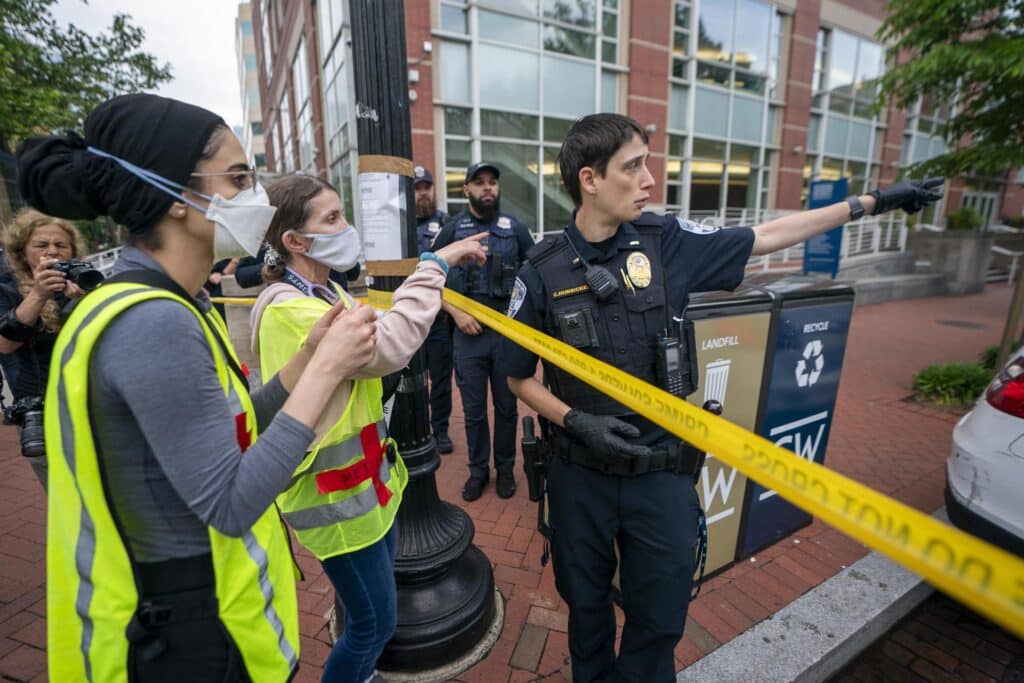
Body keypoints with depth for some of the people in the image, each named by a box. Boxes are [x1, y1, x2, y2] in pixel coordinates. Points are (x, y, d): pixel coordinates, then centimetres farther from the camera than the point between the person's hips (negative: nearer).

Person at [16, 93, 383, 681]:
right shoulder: (151, 322, -29)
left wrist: (309, 357, -7)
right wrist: (325, 371, -26)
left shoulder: (171, 306, 1)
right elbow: (231, 505, -28)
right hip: (192, 622, -8)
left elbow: (233, 435, 5)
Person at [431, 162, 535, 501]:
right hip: (468, 334, 0)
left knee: (507, 407, 11)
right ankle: (478, 469, 29)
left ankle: (505, 468, 30)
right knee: (473, 409, 10)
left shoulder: (515, 228, 4)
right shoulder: (452, 229, 3)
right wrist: (456, 313, -7)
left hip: (508, 333, 1)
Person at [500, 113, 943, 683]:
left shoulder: (668, 242, -6)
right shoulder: (543, 273, -11)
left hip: (662, 470, 1)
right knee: (586, 604, 22)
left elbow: (765, 237, 9)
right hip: (580, 473, 0)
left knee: (661, 615, 17)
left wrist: (869, 203, 15)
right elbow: (520, 377, -2)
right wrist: (574, 421, -17)